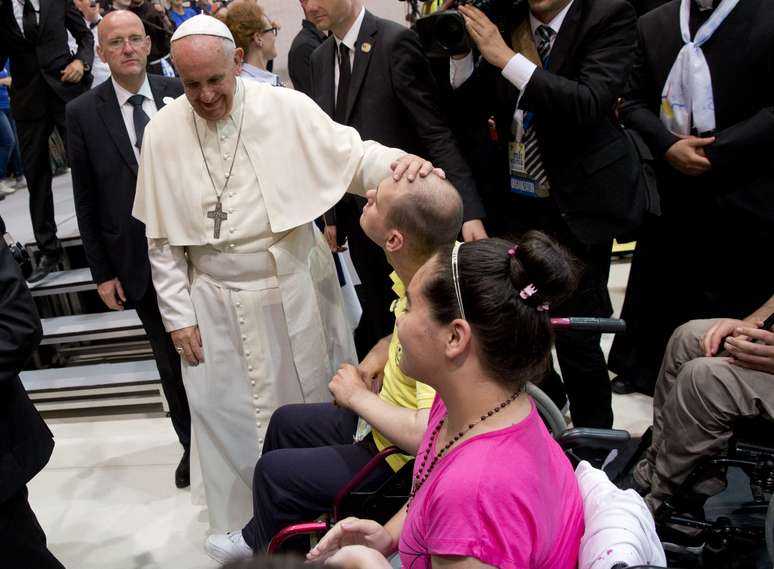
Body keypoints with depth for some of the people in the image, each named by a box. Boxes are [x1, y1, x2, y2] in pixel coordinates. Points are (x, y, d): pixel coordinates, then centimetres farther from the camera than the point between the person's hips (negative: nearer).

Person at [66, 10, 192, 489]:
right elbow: (86, 199, -1)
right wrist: (102, 271, -1)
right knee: (170, 358, 13)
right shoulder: (83, 113, -4)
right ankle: (192, 444, 33)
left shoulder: (179, 94, -4)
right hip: (137, 261, 0)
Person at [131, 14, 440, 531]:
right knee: (232, 418, 13)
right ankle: (248, 531, 36)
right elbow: (163, 237, 1)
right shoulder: (162, 133, -5)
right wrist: (179, 315, 0)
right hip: (217, 305, 1)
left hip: (297, 291, -1)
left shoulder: (287, 108, -11)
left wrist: (399, 161, -33)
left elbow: (352, 156, -10)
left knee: (315, 403, 16)